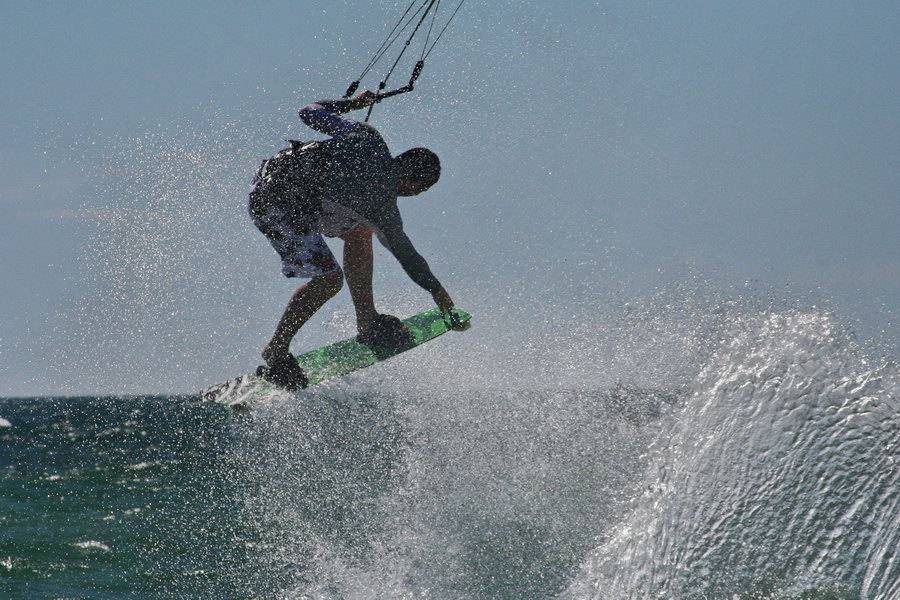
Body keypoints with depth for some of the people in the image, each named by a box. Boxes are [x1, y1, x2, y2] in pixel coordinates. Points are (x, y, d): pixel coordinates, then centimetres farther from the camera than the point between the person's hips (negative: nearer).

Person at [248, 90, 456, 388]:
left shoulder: (365, 135, 3)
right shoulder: (381, 196, -12)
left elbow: (311, 112, 13)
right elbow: (402, 250, 0)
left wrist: (352, 103, 30)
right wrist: (436, 290, 13)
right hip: (279, 204, -10)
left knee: (358, 232, 16)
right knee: (328, 279, -13)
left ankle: (367, 322, 20)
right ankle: (277, 350, -1)